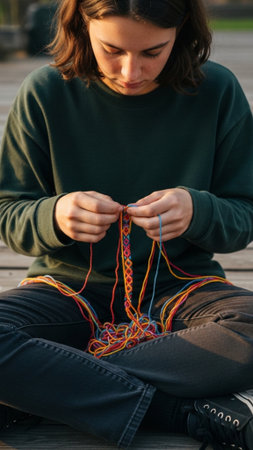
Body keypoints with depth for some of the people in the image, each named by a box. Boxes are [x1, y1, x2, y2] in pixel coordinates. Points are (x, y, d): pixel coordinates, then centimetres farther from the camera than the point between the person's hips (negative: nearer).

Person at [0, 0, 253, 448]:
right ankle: (194, 414, -27)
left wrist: (197, 211, -22)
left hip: (178, 284, 1)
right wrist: (55, 216, -22)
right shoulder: (45, 93, -6)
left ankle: (43, 390, -25)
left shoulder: (217, 92, -5)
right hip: (71, 284, 0)